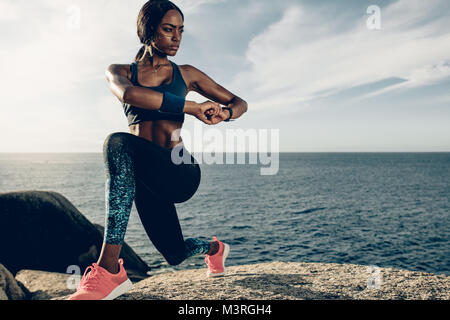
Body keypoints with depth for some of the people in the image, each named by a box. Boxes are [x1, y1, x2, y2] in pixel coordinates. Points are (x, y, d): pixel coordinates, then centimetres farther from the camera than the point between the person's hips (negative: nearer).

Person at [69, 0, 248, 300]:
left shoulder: (186, 73, 11)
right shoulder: (120, 71, 10)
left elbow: (240, 103, 14)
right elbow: (128, 93, -17)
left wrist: (226, 113, -11)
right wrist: (193, 107, -22)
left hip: (181, 173, -2)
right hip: (143, 179, 3)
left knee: (119, 144, -31)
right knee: (177, 254, 13)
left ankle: (110, 269, -29)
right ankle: (214, 248, 51)